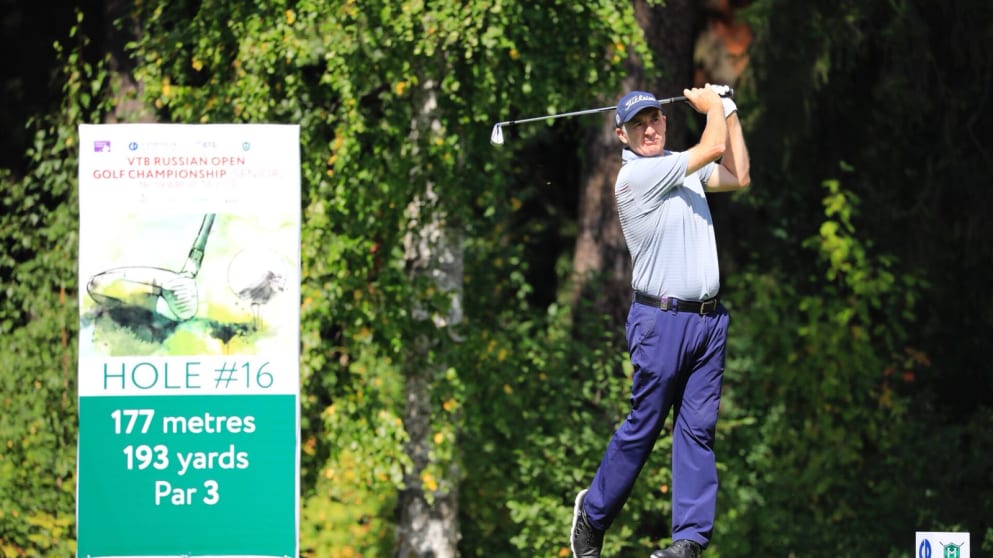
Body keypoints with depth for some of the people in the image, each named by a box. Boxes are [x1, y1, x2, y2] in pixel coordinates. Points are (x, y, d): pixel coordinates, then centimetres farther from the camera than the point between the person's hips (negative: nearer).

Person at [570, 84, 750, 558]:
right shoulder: (636, 175, -13)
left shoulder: (679, 167, 14)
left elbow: (737, 176, 19)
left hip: (709, 319, 7)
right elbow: (714, 149, -11)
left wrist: (728, 110, 17)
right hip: (662, 319, -7)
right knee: (643, 427, -1)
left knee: (698, 429, 0)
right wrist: (713, 106, 7)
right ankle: (592, 515, 16)